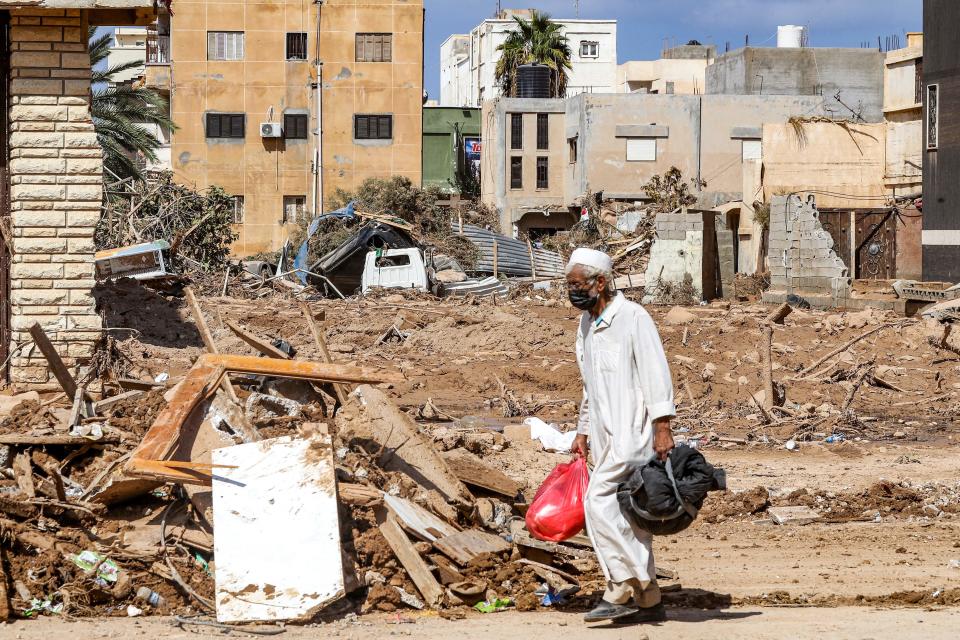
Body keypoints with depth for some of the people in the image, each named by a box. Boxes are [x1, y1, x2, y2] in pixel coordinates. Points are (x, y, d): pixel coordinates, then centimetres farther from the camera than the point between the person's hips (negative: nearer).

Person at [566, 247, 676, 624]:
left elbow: (656, 373, -14)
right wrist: (582, 433, 21)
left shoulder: (632, 317, -9)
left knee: (599, 502, -18)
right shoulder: (587, 325, 17)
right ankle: (647, 601, 11)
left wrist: (662, 427, -20)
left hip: (632, 432, -9)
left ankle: (621, 591, -14)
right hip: (606, 437, 9)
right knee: (624, 516, 7)